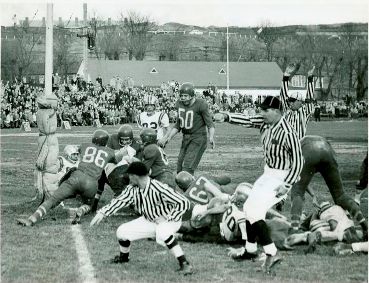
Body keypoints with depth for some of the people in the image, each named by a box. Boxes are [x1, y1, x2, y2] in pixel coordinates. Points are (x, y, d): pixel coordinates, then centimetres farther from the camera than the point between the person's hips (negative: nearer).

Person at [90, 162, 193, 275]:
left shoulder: (159, 189, -32)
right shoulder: (133, 189, -10)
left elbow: (184, 203, -32)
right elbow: (120, 200, 0)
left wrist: (167, 218, -28)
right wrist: (102, 213, -11)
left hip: (170, 220, -7)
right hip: (149, 221, 7)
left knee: (162, 232, -42)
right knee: (122, 232, -1)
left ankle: (184, 263, -34)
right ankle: (123, 257, 30)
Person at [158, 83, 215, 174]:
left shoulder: (201, 104, -13)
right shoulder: (179, 104, 6)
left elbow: (210, 124, -13)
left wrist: (211, 137, -30)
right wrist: (167, 138, 10)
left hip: (198, 138, -7)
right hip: (185, 138, 7)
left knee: (187, 168, -17)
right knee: (180, 169, 5)